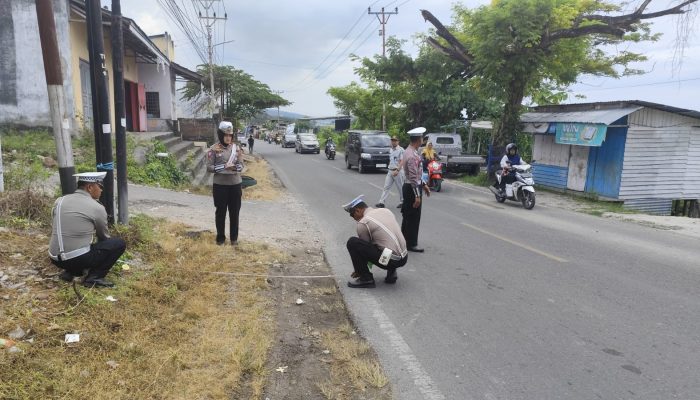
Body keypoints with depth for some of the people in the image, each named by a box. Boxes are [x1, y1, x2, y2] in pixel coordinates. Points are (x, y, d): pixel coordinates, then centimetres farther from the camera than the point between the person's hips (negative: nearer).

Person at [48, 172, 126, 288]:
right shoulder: (97, 207, -6)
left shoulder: (59, 201, 9)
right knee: (120, 243, 4)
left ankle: (70, 271, 14)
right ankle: (94, 277, -2)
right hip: (79, 259, -7)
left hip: (56, 260, 7)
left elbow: (55, 229, 21)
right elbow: (104, 237, 9)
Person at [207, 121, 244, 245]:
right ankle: (220, 237, 22)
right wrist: (224, 167, -20)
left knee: (234, 212, 10)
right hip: (220, 185, -2)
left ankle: (234, 237, 23)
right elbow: (209, 167, -8)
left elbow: (241, 165, 4)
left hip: (235, 184, 3)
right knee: (220, 212, 9)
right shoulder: (214, 149, -5)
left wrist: (234, 167, -19)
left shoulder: (236, 148, 3)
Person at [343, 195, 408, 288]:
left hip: (390, 261, -8)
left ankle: (366, 278, 2)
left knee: (352, 242, -7)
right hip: (404, 258, 8)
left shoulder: (363, 223, -7)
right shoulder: (386, 210, 14)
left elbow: (364, 246, 4)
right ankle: (391, 272, 19)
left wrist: (358, 270, 21)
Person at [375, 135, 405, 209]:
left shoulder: (401, 150, -10)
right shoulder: (391, 150, 15)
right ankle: (381, 202, -1)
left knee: (400, 188, 4)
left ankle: (402, 202, 17)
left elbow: (402, 161, -17)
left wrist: (397, 170, -26)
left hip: (398, 171, -7)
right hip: (390, 171, 7)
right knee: (386, 187, 1)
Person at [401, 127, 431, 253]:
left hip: (408, 187, 10)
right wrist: (417, 195, -22)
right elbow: (413, 178, -24)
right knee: (413, 218, 0)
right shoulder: (413, 156, -22)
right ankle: (411, 244, 10)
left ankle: (405, 240, 30)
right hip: (412, 188, -10)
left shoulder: (409, 151, 10)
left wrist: (424, 185, 21)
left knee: (408, 216, 18)